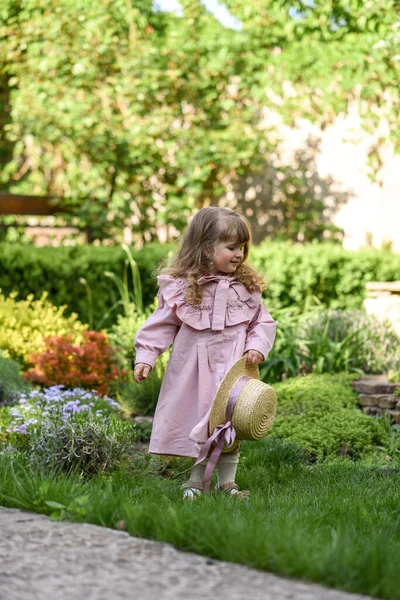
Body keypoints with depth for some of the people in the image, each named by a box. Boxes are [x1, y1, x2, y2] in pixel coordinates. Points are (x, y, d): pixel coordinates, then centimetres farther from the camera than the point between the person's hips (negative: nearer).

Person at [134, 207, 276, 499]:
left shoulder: (247, 286, 2)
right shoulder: (182, 287, -6)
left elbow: (262, 322, 8)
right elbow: (161, 324, -1)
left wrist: (256, 347, -9)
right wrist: (145, 357, -7)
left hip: (232, 369, 2)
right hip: (193, 370, -2)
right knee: (197, 422, 5)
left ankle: (227, 481, 20)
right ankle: (196, 480, 19)